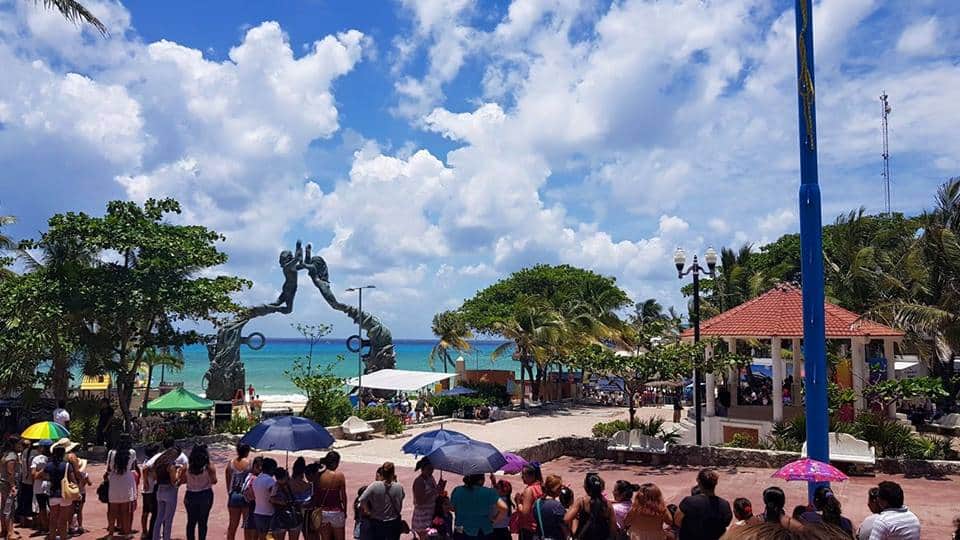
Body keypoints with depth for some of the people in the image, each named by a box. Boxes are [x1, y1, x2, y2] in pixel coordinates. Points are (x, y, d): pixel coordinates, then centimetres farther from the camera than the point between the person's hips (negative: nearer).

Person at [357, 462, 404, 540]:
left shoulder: (374, 486, -15)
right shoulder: (399, 487, -13)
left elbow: (362, 500, -18)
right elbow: (400, 506, -4)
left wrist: (368, 511, -2)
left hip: (377, 524, 0)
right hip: (394, 524, 0)